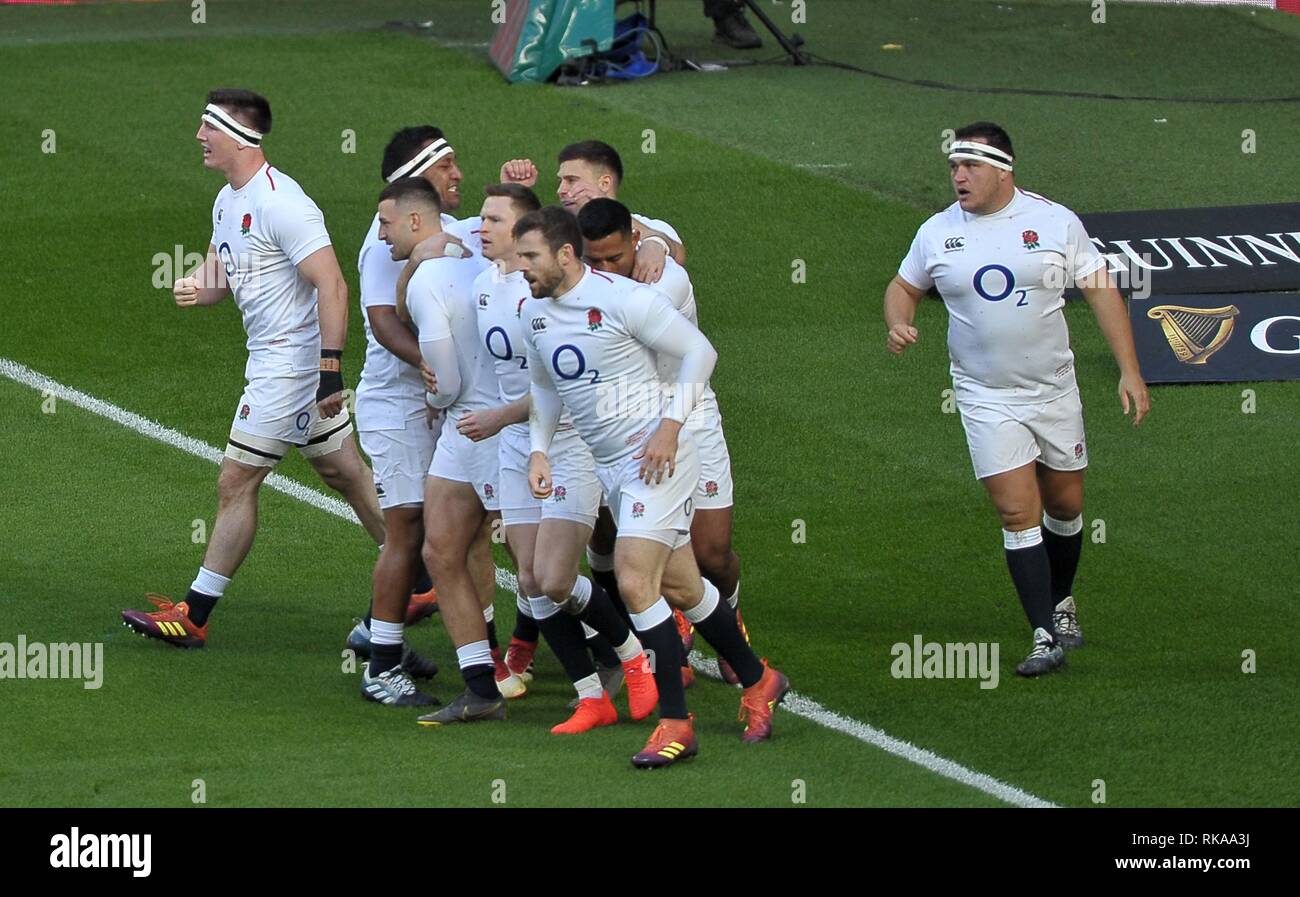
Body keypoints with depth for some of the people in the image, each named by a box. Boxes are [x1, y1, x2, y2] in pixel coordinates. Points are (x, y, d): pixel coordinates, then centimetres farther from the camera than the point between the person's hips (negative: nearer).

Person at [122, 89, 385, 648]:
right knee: (345, 474, 16)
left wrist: (331, 370, -27)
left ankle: (194, 616, 1)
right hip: (271, 360, 10)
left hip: (290, 361, -10)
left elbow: (331, 286, -23)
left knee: (236, 482, -4)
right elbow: (221, 275, 19)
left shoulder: (280, 203, -21)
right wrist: (196, 289, -7)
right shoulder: (228, 200, 10)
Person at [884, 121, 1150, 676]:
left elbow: (1101, 291, -3)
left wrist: (1128, 370, -8)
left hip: (1054, 390, 1)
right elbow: (905, 286, 15)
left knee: (1065, 505, 11)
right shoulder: (937, 234, -1)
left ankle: (1060, 603, 37)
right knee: (1018, 513, -10)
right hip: (986, 397, -1)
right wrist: (898, 324, -8)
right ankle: (1045, 638, -10)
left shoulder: (1056, 223, -6)